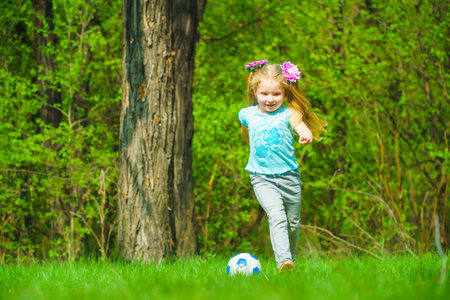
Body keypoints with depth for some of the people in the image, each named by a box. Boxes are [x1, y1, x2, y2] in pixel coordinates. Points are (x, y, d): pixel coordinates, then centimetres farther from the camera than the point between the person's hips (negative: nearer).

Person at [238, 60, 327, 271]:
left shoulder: (288, 114, -7)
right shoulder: (248, 115, 3)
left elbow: (300, 125, -29)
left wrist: (306, 134, -50)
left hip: (289, 176, 0)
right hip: (261, 178, 0)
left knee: (292, 222, 12)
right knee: (276, 215, -22)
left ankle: (290, 259, 34)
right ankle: (283, 260, -32)